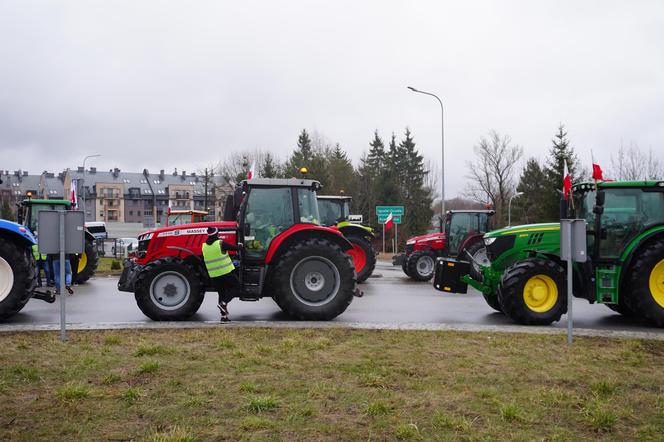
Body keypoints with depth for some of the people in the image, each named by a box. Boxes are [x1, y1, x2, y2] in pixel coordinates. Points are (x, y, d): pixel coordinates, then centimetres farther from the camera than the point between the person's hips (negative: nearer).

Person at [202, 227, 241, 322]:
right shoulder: (221, 243, -13)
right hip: (226, 272, -6)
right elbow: (235, 248, -4)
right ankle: (223, 303, -9)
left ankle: (223, 315, 13)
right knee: (236, 287, 11)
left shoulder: (204, 246, 3)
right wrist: (240, 245, 18)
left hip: (214, 275, 6)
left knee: (222, 293, 15)